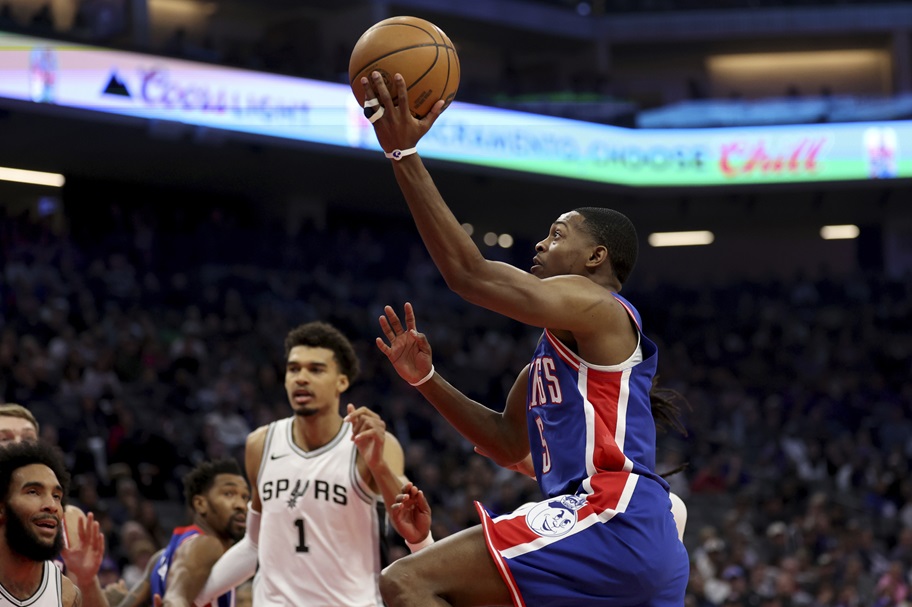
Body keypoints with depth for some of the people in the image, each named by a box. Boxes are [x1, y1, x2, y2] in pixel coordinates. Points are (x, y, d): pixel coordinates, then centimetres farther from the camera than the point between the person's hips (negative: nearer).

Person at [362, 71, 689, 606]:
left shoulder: (596, 306, -2)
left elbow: (469, 272, -12)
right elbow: (508, 444, 31)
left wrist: (405, 155, -12)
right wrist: (425, 378, 19)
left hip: (612, 522, -11)